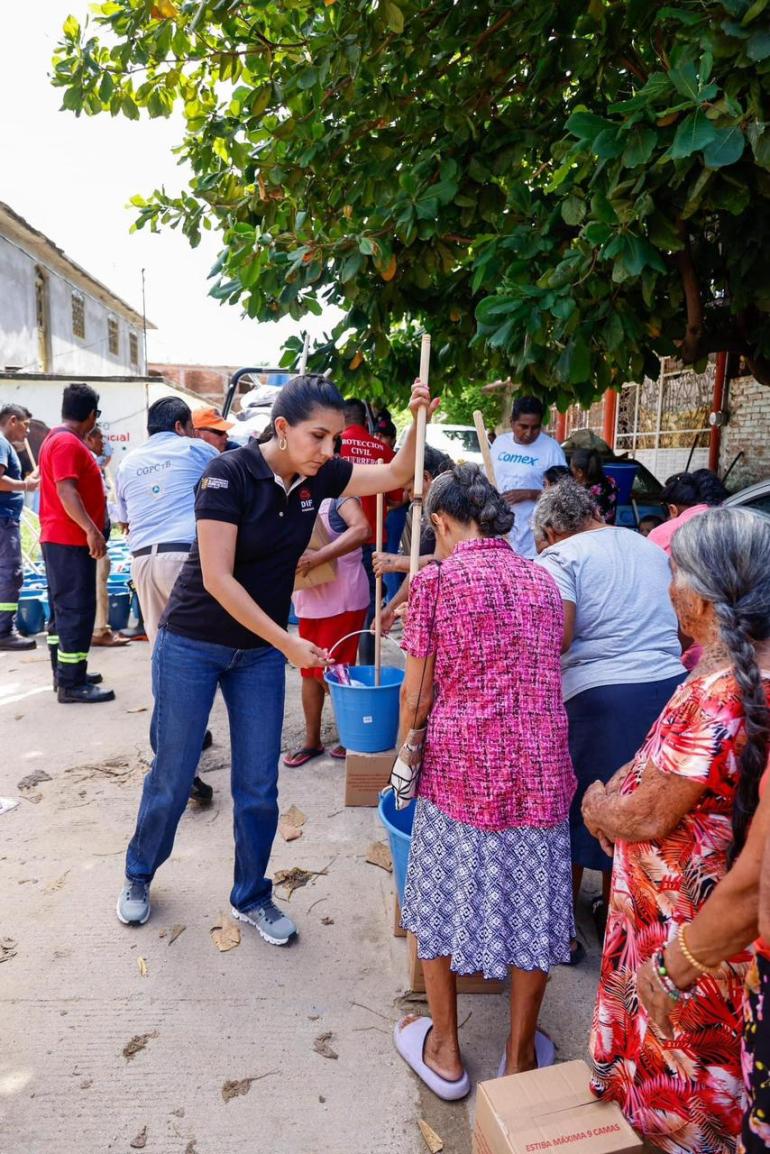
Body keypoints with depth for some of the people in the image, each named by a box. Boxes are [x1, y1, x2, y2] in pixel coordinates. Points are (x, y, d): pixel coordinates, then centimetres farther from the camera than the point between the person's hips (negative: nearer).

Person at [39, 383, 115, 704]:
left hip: (61, 538, 11)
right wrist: (92, 530, -29)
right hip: (70, 540, -11)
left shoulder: (59, 439, 18)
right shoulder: (68, 443, -15)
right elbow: (66, 490, -24)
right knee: (76, 611, -8)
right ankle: (71, 684, -5)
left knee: (63, 609, 14)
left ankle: (65, 673, 23)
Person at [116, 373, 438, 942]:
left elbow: (396, 475, 1)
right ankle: (139, 874, 38)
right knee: (173, 777, 11)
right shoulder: (229, 473, -22)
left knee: (259, 786, 8)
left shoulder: (319, 475, -5)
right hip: (193, 644, -4)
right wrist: (289, 643, -24)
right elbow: (217, 579, -25)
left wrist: (419, 419, -16)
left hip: (261, 649, 5)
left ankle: (252, 897, 29)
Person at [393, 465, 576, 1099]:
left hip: (461, 761, -3)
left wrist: (407, 752, 12)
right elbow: (544, 675, 12)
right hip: (541, 763, 4)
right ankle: (520, 1056, 33)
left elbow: (416, 692, -4)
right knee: (532, 901, 16)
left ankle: (444, 1052, 32)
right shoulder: (542, 579, 7)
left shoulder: (436, 579, -6)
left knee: (443, 898, 15)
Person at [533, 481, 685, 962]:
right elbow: (681, 623, 19)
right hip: (670, 685, 6)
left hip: (597, 696, -6)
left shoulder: (558, 557, -3)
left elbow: (557, 638, -16)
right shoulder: (651, 548, 15)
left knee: (573, 813, 11)